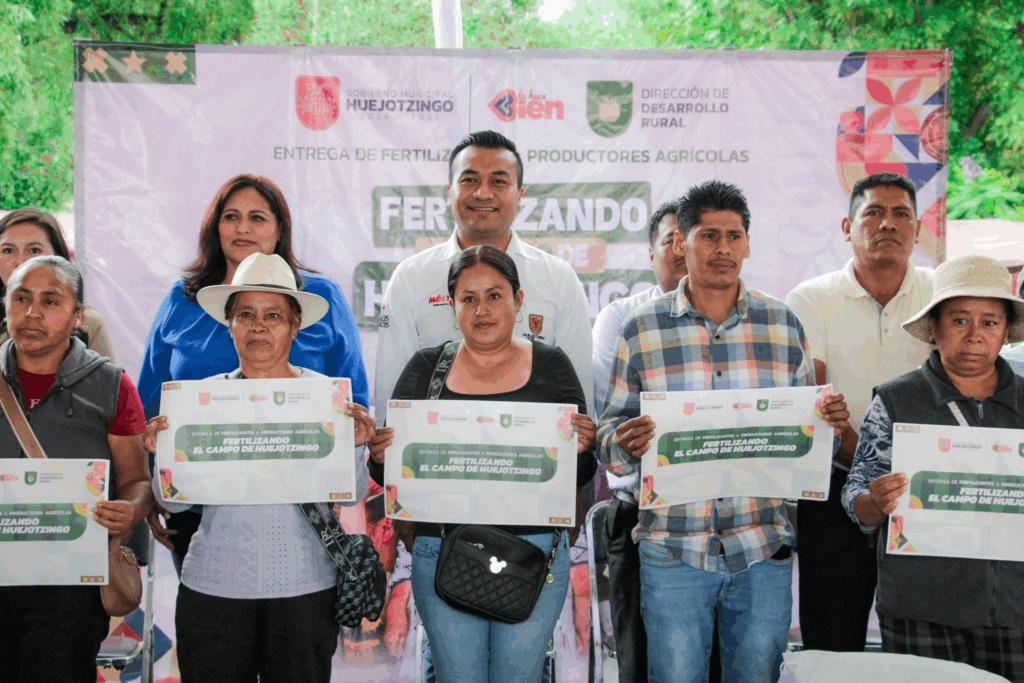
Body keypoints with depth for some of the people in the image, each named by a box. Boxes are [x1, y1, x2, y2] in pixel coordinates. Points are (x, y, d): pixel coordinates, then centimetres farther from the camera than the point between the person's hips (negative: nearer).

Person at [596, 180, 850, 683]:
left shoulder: (783, 325, 7)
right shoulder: (641, 328, 2)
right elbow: (610, 431, 4)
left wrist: (830, 424, -9)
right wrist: (624, 443, -19)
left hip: (763, 547, 2)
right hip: (673, 548, -1)